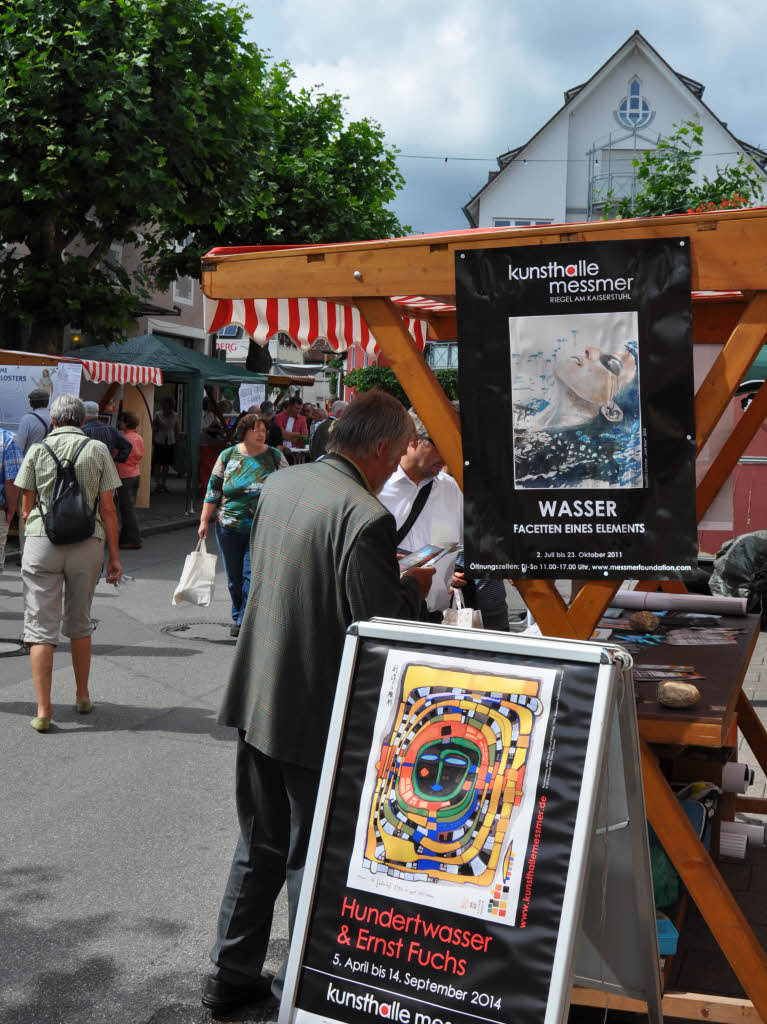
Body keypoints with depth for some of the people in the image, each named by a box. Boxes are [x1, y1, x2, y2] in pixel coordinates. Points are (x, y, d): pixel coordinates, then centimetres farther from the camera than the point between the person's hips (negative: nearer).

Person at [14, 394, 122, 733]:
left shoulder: (38, 450, 3)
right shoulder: (98, 450, 3)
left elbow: (26, 508, 6)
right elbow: (107, 509, 1)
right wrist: (114, 556, 5)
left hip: (43, 540, -1)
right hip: (87, 544, 1)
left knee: (41, 626, 1)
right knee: (79, 622, 18)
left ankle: (43, 711, -4)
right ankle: (83, 696, 29)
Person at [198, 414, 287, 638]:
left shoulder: (275, 457, 1)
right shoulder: (227, 456, 4)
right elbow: (213, 490, 6)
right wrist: (204, 521, 2)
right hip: (229, 527, 2)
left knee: (252, 574, -9)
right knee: (234, 577, 10)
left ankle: (244, 621, -4)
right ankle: (238, 618, 27)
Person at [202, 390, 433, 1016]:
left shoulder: (279, 485, 4)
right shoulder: (366, 517, -22)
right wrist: (415, 587, -1)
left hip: (257, 700, 8)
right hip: (317, 714, -8)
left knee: (259, 846, 21)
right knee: (312, 860, 9)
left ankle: (232, 976, 33)